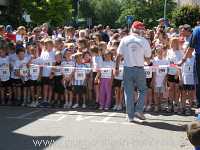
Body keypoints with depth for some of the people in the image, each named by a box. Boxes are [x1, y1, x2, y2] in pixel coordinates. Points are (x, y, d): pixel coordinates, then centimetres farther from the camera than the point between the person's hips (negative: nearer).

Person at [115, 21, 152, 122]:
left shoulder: (124, 40, -2)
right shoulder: (144, 41, -5)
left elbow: (119, 55, 1)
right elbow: (148, 57, 1)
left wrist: (117, 68, 8)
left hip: (127, 69, 1)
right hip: (139, 69, -1)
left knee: (128, 93, 7)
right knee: (142, 90, 16)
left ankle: (130, 116, 9)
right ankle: (138, 110, 4)